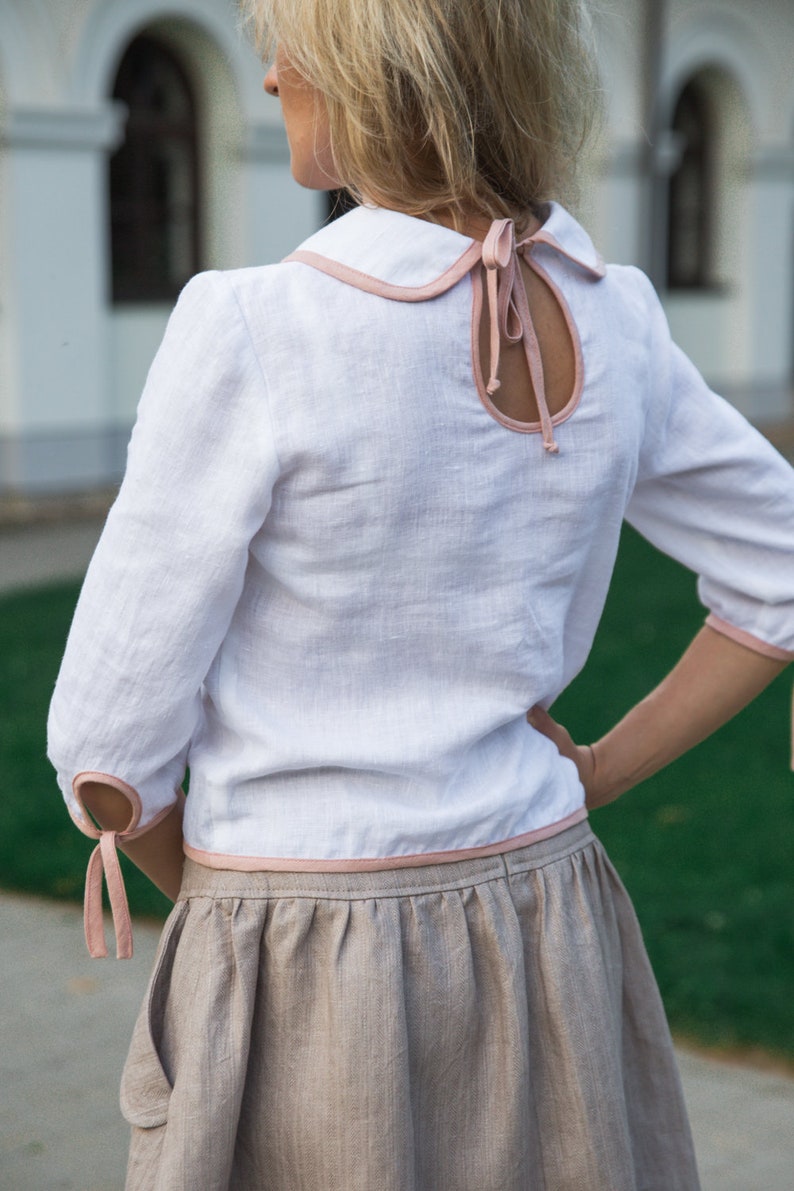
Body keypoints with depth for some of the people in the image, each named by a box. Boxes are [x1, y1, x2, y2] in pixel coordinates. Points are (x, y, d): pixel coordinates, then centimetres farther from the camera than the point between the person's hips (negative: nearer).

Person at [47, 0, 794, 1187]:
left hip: (305, 1000, -5)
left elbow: (112, 740, -13)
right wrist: (589, 781, 10)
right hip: (543, 946, 6)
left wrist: (220, 909, 6)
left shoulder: (254, 334, -20)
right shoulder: (610, 322, -2)